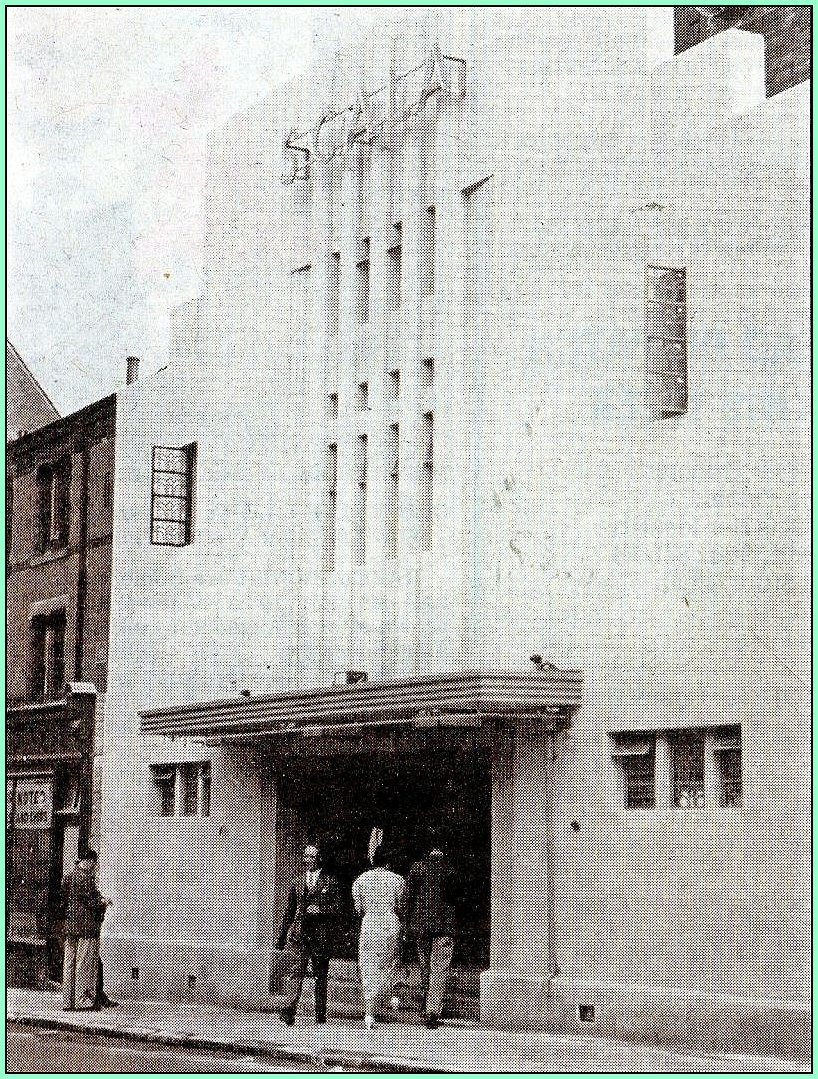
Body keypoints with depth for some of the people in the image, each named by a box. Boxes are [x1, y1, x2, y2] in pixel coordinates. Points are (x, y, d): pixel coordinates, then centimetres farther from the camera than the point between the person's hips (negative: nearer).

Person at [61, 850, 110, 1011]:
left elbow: (62, 901, 14)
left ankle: (68, 1001, 11)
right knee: (85, 963, -3)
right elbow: (90, 902, -17)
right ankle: (83, 1000, -2)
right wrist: (103, 902, 0)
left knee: (69, 962, 9)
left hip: (69, 925, 8)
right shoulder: (87, 878, -13)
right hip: (87, 925, -8)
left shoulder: (67, 877, 11)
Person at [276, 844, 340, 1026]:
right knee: (297, 970, -12)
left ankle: (320, 1014, 14)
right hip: (299, 931, 2)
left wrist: (320, 909, -16)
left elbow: (336, 907, 1)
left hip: (321, 933, -2)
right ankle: (290, 1010, -22)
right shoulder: (298, 881, 14)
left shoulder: (330, 882, 5)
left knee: (320, 974, 5)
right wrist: (283, 934, 15)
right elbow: (289, 910, 17)